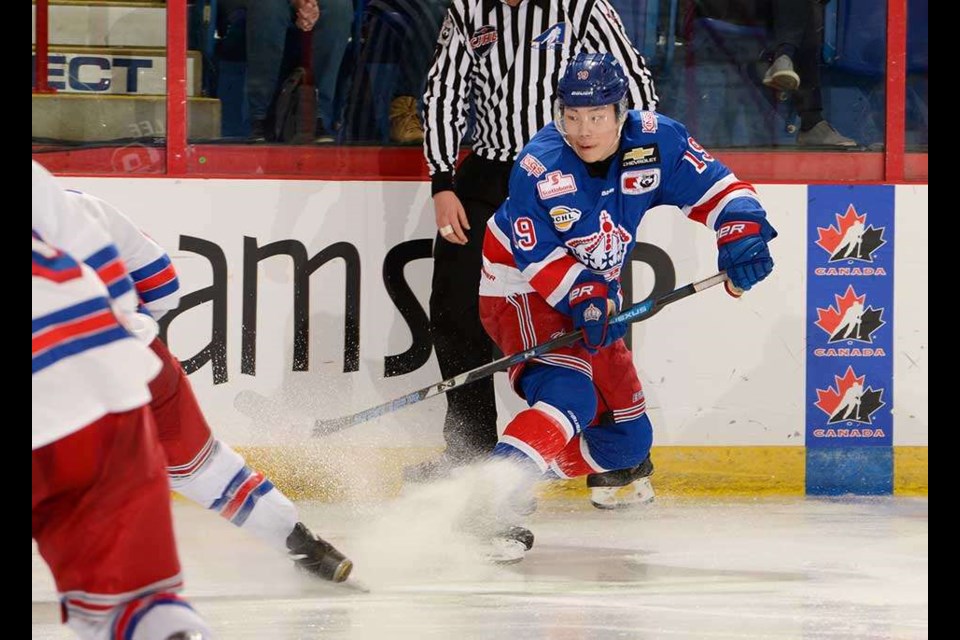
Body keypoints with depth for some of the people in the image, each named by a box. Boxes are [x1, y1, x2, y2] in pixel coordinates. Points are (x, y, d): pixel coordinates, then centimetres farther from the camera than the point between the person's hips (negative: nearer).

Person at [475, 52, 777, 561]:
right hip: (521, 291, -7)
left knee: (628, 437, 8)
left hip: (593, 294, 7)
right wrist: (584, 298, -32)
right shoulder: (539, 167, -24)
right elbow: (536, 257, -20)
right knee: (571, 396, -32)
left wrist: (742, 233, -26)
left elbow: (716, 189, -9)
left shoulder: (656, 143, -13)